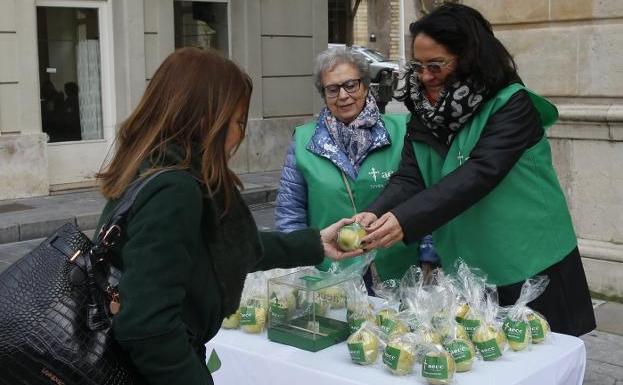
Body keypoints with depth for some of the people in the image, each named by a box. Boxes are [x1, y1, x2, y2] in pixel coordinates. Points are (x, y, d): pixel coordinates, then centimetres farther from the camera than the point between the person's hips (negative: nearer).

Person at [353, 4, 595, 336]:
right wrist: (375, 214, -27)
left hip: (530, 268, -5)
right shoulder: (423, 113, 4)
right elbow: (408, 177, -6)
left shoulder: (511, 104, -15)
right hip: (463, 271, 5)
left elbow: (479, 174, -27)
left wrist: (405, 220, -36)